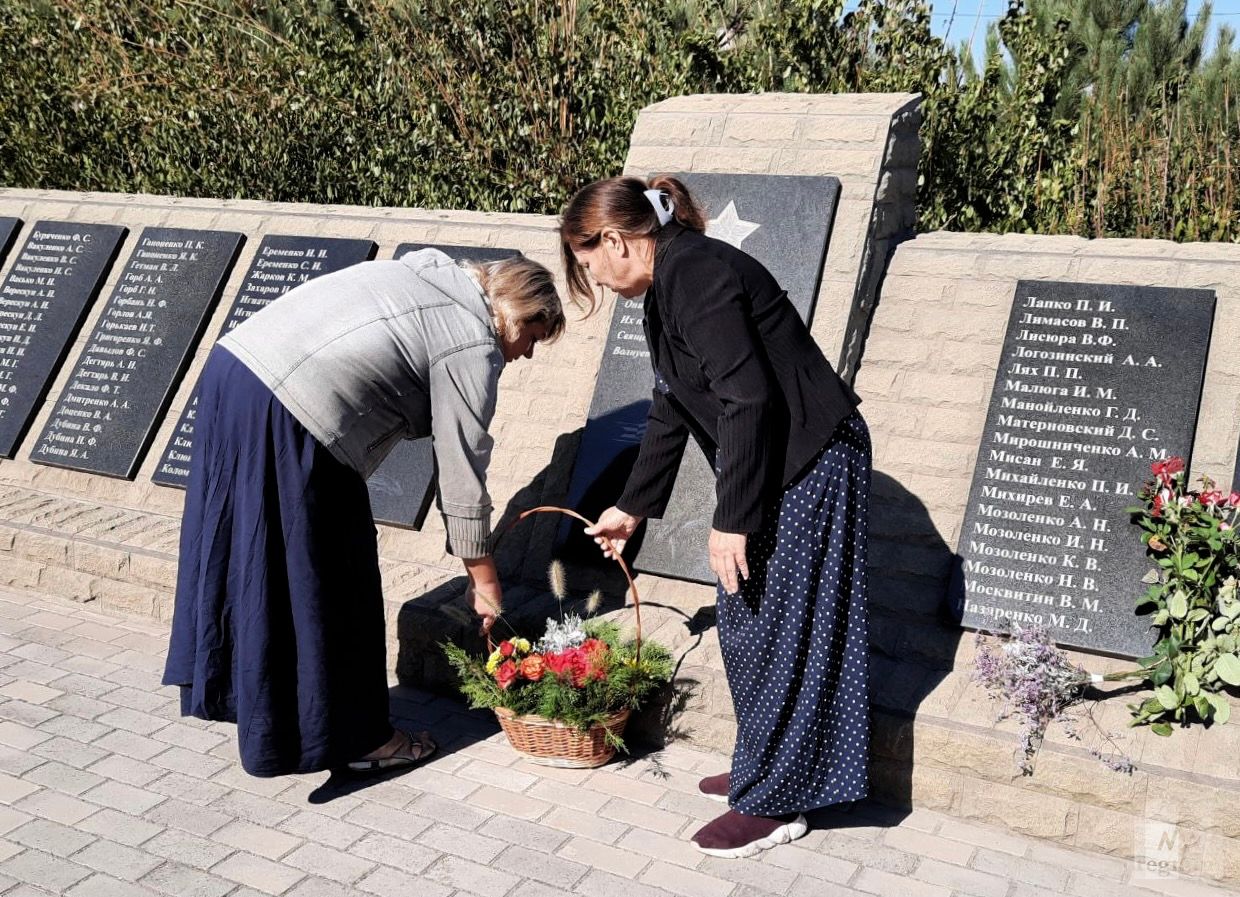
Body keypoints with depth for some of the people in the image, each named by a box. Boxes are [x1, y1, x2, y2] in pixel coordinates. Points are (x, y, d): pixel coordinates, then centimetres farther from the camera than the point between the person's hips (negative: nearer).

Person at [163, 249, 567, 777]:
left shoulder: (436, 275, 19)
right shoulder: (473, 346, -6)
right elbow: (462, 471, -3)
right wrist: (483, 579, 7)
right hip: (287, 418, -10)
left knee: (246, 557, 21)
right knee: (321, 580, 3)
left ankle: (224, 687, 37)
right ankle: (347, 738, 17)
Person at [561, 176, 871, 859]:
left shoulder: (694, 273, -17)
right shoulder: (666, 291, 15)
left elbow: (749, 399, -24)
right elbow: (670, 415, 24)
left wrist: (731, 519, -21)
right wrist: (633, 508, 31)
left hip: (809, 467, -10)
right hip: (771, 468, 10)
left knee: (774, 629, -1)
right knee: (743, 620, 16)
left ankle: (774, 802, 13)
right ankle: (763, 769, 31)